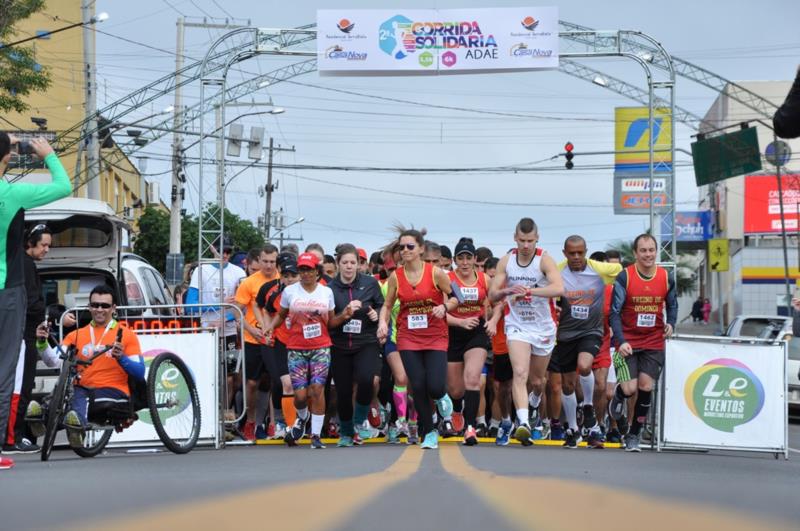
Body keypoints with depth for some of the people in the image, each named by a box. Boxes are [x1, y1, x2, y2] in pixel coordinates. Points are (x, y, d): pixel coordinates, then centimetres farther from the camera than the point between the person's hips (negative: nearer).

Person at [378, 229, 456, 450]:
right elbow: (387, 305, 11)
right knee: (418, 387, -3)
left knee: (435, 387, -13)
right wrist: (383, 322, -7)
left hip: (436, 336, -2)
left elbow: (455, 297, 3)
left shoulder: (435, 272, -6)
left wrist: (444, 307, -17)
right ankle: (428, 434, 13)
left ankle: (441, 397, 26)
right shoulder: (395, 276, 2)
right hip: (408, 338, 2)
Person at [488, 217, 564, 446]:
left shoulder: (544, 260, -14)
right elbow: (492, 294, 1)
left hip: (543, 328, -1)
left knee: (537, 380, 15)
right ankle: (523, 423, -30)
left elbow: (559, 289, -30)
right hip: (517, 326, 1)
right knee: (520, 373, -21)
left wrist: (528, 290, -38)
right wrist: (507, 291, -21)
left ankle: (535, 401, 50)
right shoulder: (506, 261, -1)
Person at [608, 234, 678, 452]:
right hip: (628, 342, -2)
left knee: (646, 387, -4)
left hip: (654, 342, 2)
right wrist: (621, 341, -18)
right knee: (629, 388, -12)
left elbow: (672, 305, 18)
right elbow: (614, 313, -8)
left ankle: (633, 435, 13)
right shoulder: (624, 277, -9)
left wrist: (670, 324, -2)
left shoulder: (666, 278, 0)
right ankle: (618, 394, 28)